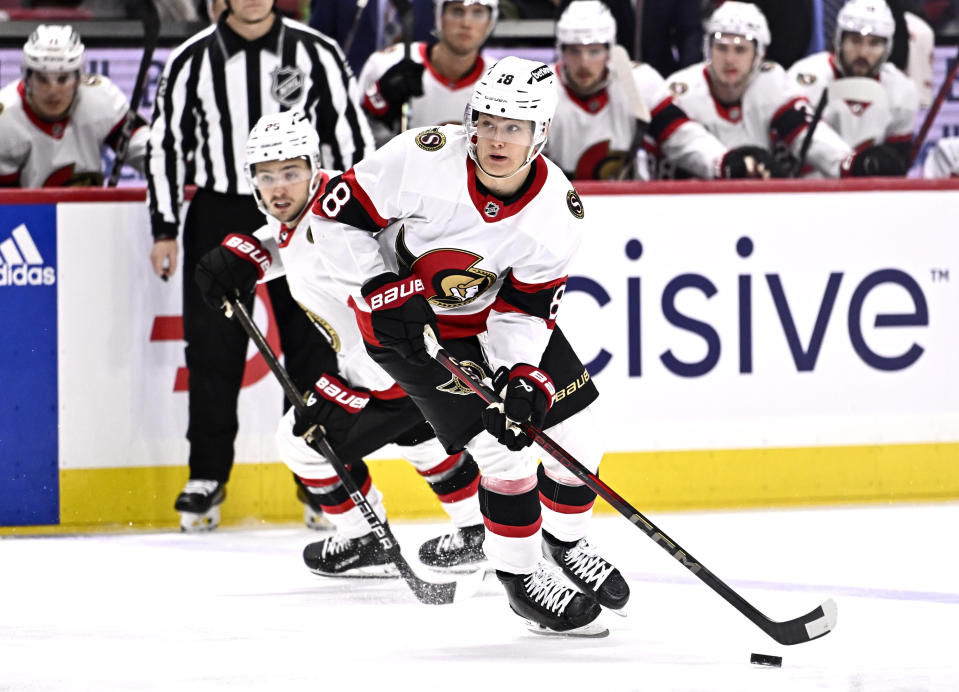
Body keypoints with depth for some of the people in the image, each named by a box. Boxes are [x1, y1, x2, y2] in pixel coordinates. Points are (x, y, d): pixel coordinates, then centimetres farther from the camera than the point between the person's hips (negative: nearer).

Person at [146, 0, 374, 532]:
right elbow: (164, 144, 5)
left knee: (313, 349, 0)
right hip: (218, 220, 0)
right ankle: (207, 478, 10)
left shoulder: (317, 54, -1)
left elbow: (352, 135, 4)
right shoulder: (192, 62, 0)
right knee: (212, 353, 1)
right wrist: (165, 229, 1)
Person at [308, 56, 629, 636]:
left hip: (494, 313, 5)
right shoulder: (422, 159, -31)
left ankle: (566, 541, 34)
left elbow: (526, 310, -14)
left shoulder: (559, 211, -20)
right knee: (506, 451, -15)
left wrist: (525, 378, -30)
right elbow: (335, 216, -21)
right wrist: (384, 291, -27)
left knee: (577, 431, 5)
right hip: (407, 318, -5)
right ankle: (520, 575, 5)